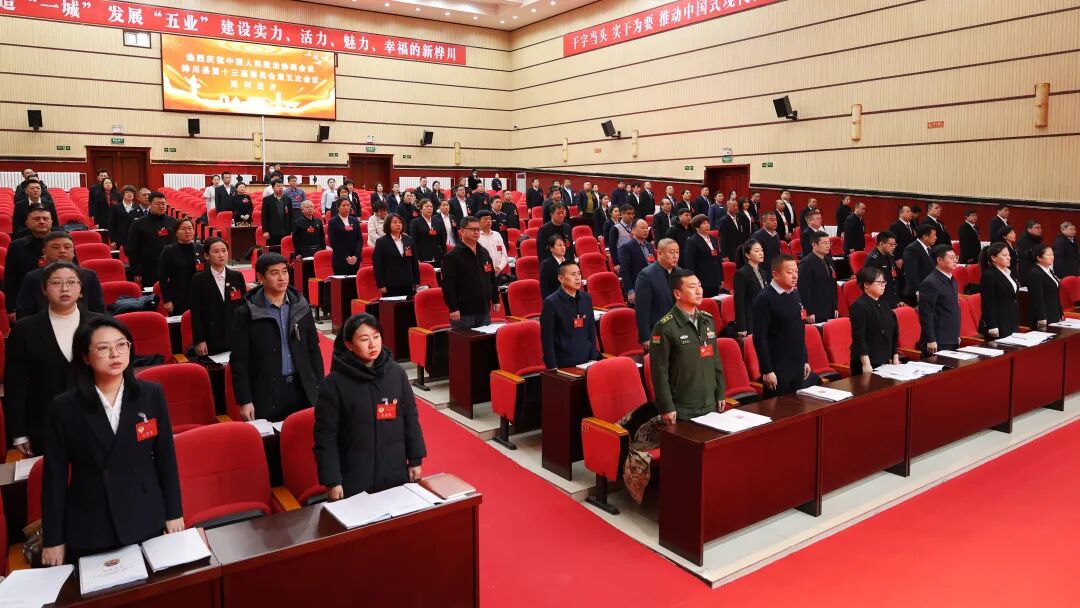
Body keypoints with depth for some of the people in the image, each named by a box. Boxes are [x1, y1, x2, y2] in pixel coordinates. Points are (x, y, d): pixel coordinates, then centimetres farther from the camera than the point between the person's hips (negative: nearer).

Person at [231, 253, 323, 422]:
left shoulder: (301, 305, 6)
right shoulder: (246, 313, -5)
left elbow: (314, 349, 10)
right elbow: (239, 360, -4)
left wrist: (319, 387, 7)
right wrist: (244, 400, -8)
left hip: (303, 389, 3)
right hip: (266, 394, -3)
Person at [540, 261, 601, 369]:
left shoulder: (586, 298, 7)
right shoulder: (551, 303, -10)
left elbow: (591, 331, 14)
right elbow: (547, 339, -10)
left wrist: (593, 358, 8)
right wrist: (553, 367, -13)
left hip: (586, 362, 5)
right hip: (563, 364, -5)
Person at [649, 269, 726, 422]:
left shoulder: (708, 320, 8)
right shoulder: (665, 327, -13)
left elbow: (716, 361, 15)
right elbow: (659, 372, -14)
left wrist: (720, 394, 13)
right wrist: (666, 408, -14)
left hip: (710, 405, 6)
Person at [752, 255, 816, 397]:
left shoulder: (795, 294, 8)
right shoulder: (764, 299, -14)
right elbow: (760, 338, -16)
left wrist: (804, 360, 17)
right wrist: (766, 370, -17)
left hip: (798, 366, 7)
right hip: (777, 369, -7)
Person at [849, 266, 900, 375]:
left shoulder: (884, 305, 13)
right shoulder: (859, 306, -11)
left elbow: (894, 333, 17)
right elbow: (858, 337, -17)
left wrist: (895, 359, 11)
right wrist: (866, 364, -21)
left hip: (885, 363, 7)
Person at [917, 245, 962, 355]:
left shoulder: (952, 280, 14)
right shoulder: (930, 283, -14)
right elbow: (926, 315, -18)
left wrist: (957, 335, 22)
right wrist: (931, 341, -19)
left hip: (953, 341, 9)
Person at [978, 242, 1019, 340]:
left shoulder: (1009, 273, 13)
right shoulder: (989, 276, -13)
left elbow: (1012, 298, 21)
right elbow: (988, 305, -16)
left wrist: (1016, 323, 19)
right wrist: (993, 328, -19)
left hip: (1012, 324, 8)